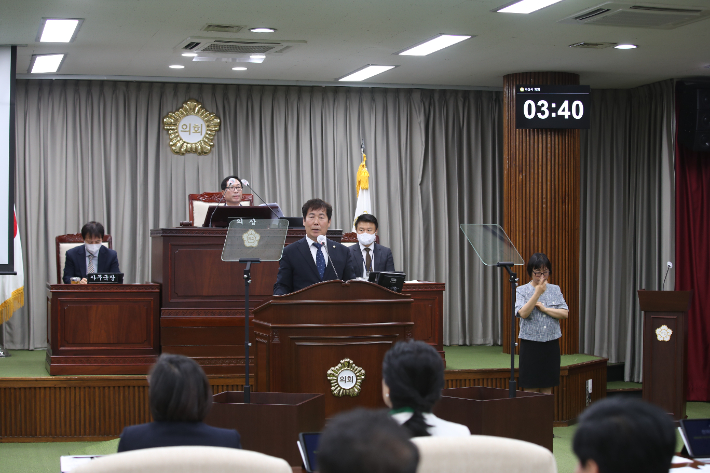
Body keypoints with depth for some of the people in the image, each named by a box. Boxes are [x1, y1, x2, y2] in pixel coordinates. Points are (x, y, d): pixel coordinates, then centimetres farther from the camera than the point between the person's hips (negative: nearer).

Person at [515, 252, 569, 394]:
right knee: (530, 389, 1)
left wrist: (544, 308, -11)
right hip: (530, 344, -3)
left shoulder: (555, 290, 7)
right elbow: (523, 313, -17)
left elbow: (565, 313, -1)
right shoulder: (522, 291, -2)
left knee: (547, 390, 8)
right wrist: (537, 293, -22)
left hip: (551, 344, 3)